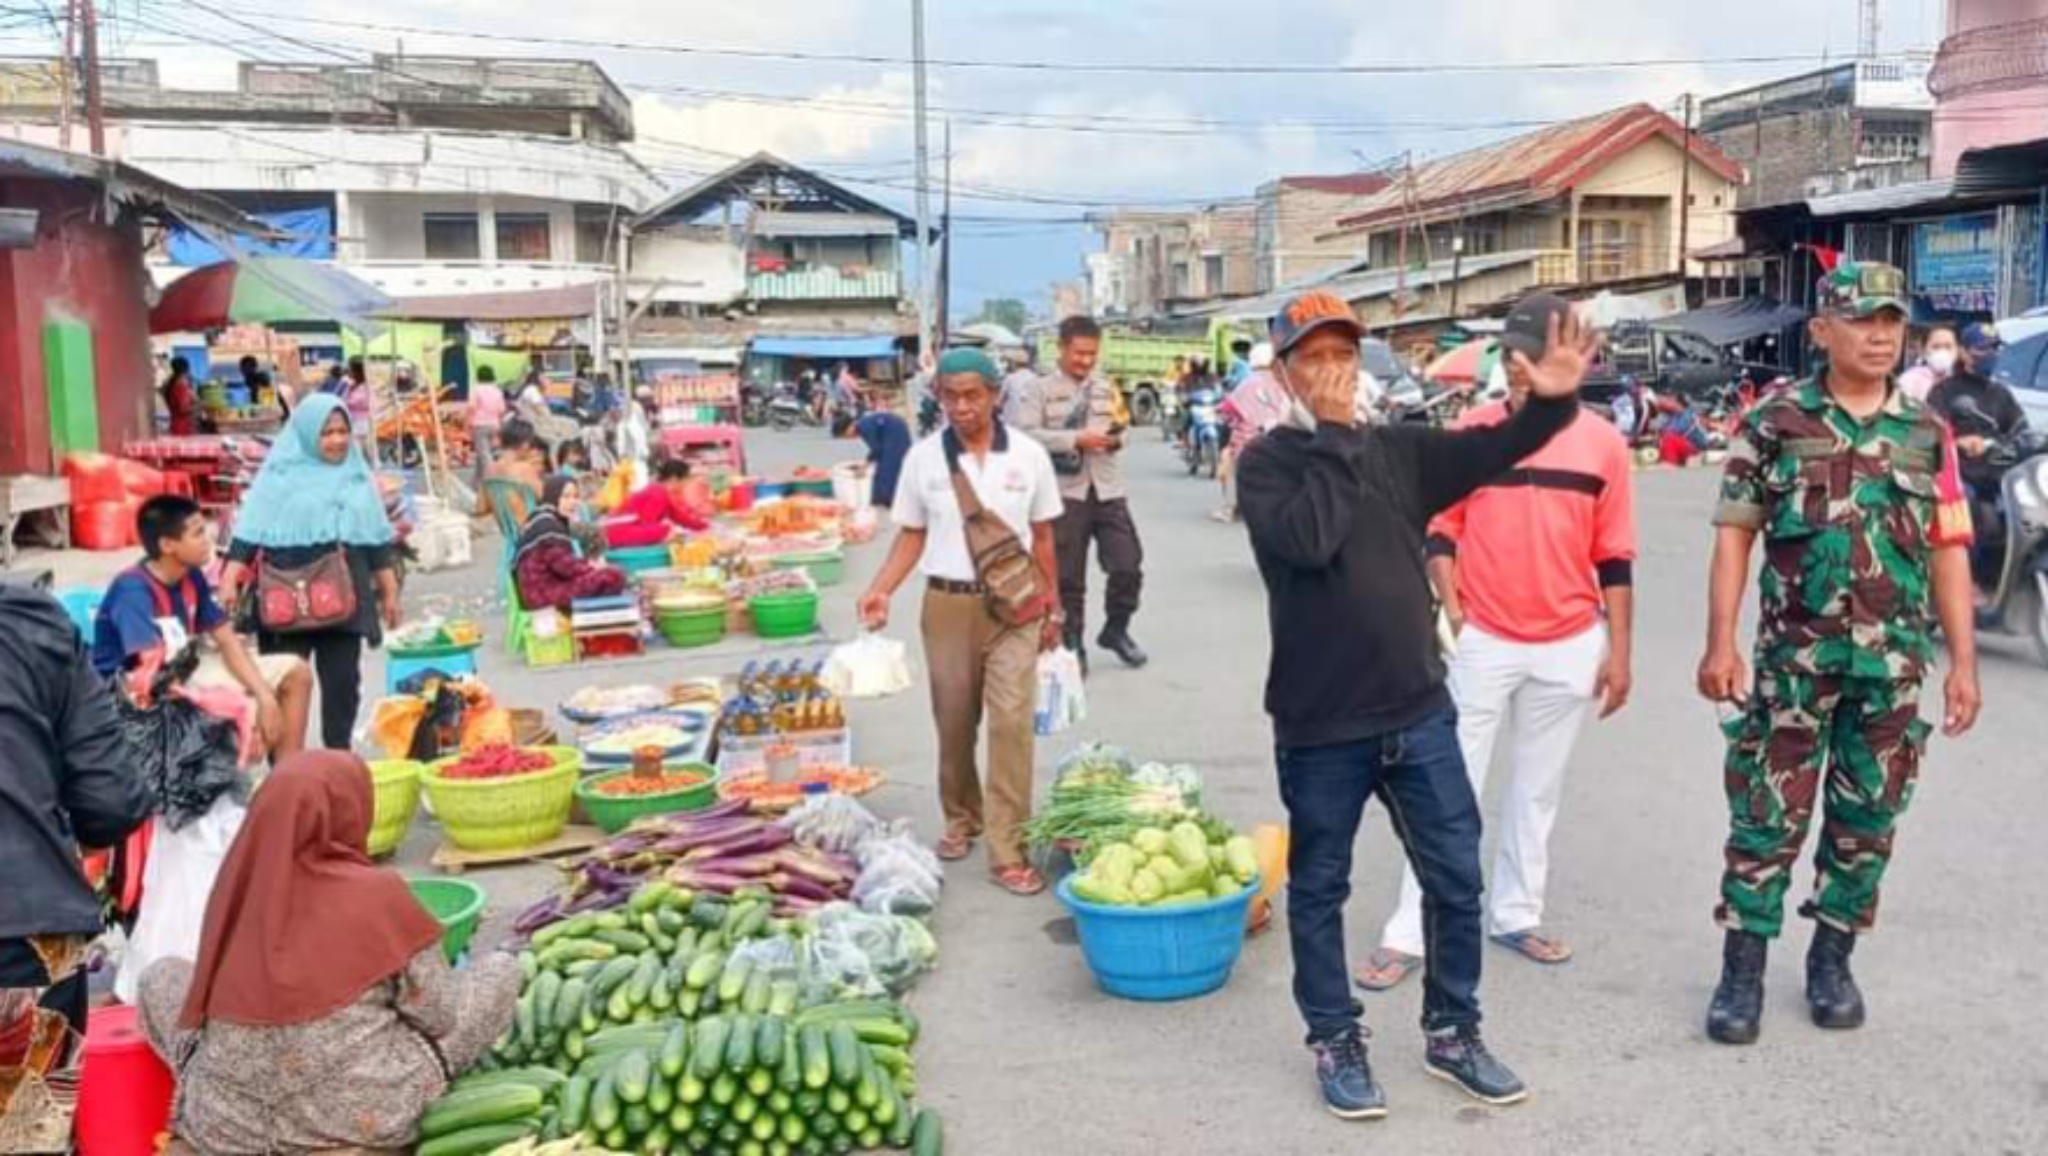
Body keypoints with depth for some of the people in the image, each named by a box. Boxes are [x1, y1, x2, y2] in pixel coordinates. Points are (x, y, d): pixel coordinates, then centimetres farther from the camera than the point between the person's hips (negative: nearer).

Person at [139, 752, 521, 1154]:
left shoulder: (238, 886, -4)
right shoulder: (376, 893, -14)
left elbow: (207, 992, 12)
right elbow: (438, 1017, -6)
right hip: (364, 1115, -3)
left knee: (159, 975, 26)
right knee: (501, 970, 9)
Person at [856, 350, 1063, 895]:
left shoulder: (1029, 455, -2)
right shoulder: (923, 457, -1)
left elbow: (1042, 538, 6)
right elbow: (912, 537, 5)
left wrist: (1053, 609, 8)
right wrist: (880, 589, -10)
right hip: (947, 605, 1)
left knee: (1012, 721, -10)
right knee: (954, 724, 12)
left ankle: (1007, 850, -5)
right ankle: (961, 819, 36)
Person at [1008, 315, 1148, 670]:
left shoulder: (1106, 390, 15)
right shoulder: (1039, 391, -2)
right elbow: (1023, 434, -16)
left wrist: (1116, 438, 0)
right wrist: (1076, 439, -20)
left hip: (1108, 491, 4)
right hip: (1065, 493, -4)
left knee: (1129, 567, 1)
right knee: (1068, 577, 5)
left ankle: (1116, 630, 24)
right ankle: (1072, 645, 19)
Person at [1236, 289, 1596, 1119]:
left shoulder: (1398, 450, 6)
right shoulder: (1265, 464, -6)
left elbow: (1489, 451, -6)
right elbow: (1308, 539, -24)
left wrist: (1549, 403, -24)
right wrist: (1334, 437, -15)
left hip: (1418, 712, 4)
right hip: (1320, 726, -4)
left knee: (1457, 880, 12)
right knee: (1319, 889, 11)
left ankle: (1452, 1033, 31)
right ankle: (1335, 1042, 29)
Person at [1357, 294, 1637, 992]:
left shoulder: (1602, 444, -1)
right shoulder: (1473, 429, -4)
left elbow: (1614, 558, 3)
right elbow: (1440, 528, 1)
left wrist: (1619, 650, 2)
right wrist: (1451, 610, -11)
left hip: (1570, 647, 2)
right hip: (1482, 641, -1)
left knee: (1538, 789, 14)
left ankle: (1515, 914, 29)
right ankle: (1410, 934, 6)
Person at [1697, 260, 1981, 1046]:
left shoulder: (1927, 433, 6)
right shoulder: (1774, 423, -1)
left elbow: (1948, 552, 7)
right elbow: (1734, 536, -2)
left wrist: (1963, 663, 3)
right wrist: (1721, 644, -9)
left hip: (1894, 665, 3)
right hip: (1794, 658, -3)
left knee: (1866, 820, 11)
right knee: (1767, 815, 0)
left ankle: (1832, 958, 26)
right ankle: (1743, 968, 10)